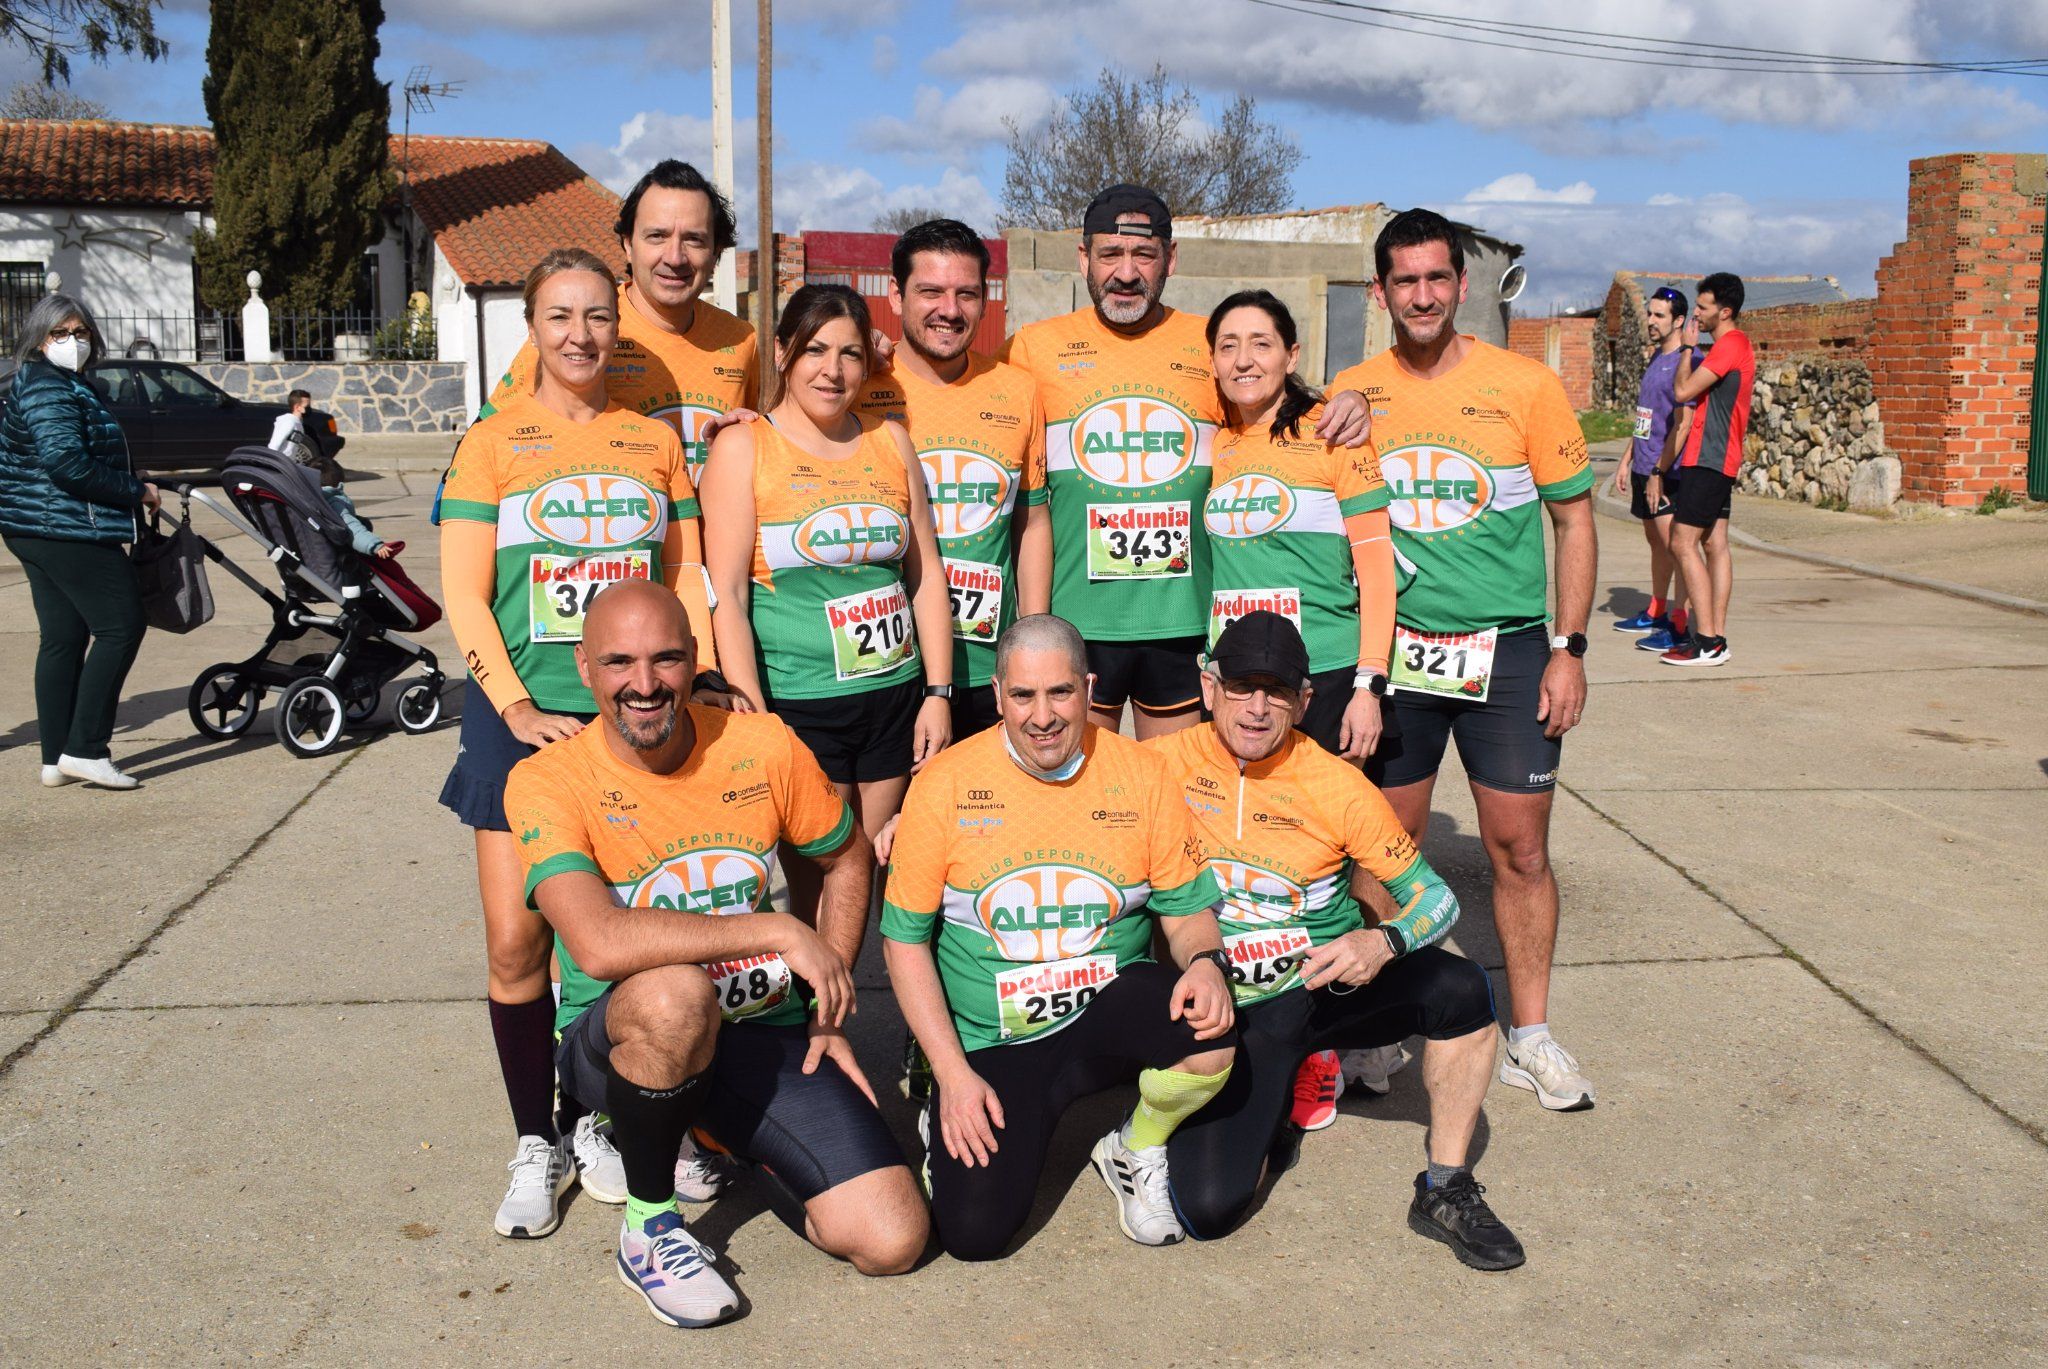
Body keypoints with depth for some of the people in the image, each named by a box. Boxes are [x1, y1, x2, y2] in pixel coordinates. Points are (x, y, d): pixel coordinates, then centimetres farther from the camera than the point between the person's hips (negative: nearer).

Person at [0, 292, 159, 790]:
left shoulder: (60, 385, 19)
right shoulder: (48, 389, -13)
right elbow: (68, 462, -23)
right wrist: (136, 491, -14)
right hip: (69, 530, -11)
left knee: (61, 638, 10)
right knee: (121, 626, -8)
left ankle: (57, 758, 12)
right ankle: (85, 749, -8)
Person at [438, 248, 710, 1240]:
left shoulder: (655, 440, 9)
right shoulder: (492, 443, 3)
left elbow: (686, 580, 11)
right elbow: (464, 598, -2)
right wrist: (519, 709, -13)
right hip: (524, 718, -1)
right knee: (515, 940, -2)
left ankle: (598, 1122, 25)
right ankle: (534, 1144, 15)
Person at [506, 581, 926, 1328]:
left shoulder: (763, 747, -6)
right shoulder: (547, 781, -16)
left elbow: (850, 859, 11)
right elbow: (598, 946, -32)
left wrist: (829, 1011, 2)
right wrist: (780, 931, -28)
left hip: (763, 1033, 3)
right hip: (617, 1041, -3)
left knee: (892, 1242, -10)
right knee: (673, 994, -41)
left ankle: (724, 1139, 20)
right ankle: (647, 1225, -11)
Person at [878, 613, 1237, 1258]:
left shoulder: (1140, 774, -4)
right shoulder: (945, 785, -8)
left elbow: (1187, 909, 5)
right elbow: (905, 939, -3)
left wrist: (1205, 962, -20)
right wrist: (953, 1073, -10)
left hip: (1111, 1012, 2)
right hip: (990, 1041, -1)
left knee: (1209, 1036, -31)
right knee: (974, 1233, -17)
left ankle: (1138, 1150, 3)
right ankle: (951, 1124, 18)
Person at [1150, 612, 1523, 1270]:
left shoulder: (1338, 786, -10)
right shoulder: (1163, 765, -10)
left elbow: (1435, 898, -4)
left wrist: (1384, 941, -27)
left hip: (1331, 991, 1)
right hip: (1232, 1014, -1)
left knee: (1460, 988, -28)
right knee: (1209, 1209, -18)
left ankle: (1446, 1190, -8)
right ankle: (1267, 1106, 16)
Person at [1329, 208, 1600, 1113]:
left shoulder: (1527, 385, -4)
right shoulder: (1352, 394, 2)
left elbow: (1574, 519, 2)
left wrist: (1569, 649, -5)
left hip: (1507, 652, -1)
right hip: (1394, 649, 2)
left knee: (1519, 846, 4)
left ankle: (1529, 1037, 18)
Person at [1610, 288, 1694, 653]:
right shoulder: (1655, 357, 15)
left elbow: (1683, 424, -18)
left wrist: (1659, 471, -20)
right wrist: (1627, 461, 20)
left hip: (1668, 472, -9)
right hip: (1645, 468, 9)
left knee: (1674, 544, -8)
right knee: (1656, 541, 17)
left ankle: (1678, 625, -6)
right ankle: (1655, 613, 28)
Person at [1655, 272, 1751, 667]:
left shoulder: (1729, 344, -14)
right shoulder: (1737, 344, 19)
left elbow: (1684, 391, -15)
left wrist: (1687, 347, -5)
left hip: (1707, 458, -11)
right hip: (1720, 459, 11)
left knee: (1683, 544, -11)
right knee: (1714, 545, 8)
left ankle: (1707, 642, -11)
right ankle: (1716, 638, 9)